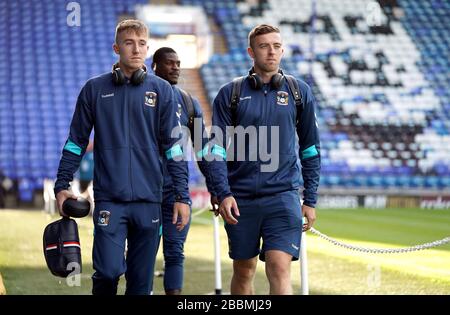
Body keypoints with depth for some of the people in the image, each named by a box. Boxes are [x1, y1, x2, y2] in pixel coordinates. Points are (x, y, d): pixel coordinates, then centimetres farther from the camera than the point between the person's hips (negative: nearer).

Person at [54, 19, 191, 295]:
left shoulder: (162, 91, 6)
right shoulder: (95, 89, 6)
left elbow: (174, 146, 6)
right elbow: (76, 142, 12)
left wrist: (183, 196, 0)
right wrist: (62, 186, 7)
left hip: (149, 199, 1)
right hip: (109, 198, -1)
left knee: (142, 279, 4)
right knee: (108, 270, -13)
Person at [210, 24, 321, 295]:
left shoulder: (300, 92, 6)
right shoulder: (230, 94, 3)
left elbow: (311, 148, 11)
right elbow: (218, 148, 1)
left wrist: (310, 200, 8)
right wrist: (223, 195, -10)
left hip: (283, 195, -1)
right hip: (241, 198, 1)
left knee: (280, 269, -13)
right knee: (244, 271, 10)